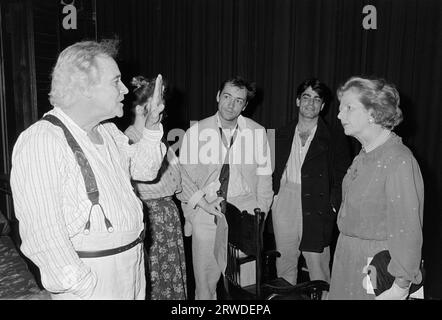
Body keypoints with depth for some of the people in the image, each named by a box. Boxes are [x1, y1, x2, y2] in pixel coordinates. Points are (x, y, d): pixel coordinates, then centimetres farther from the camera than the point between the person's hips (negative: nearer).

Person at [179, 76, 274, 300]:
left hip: (246, 213, 0)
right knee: (205, 280, 9)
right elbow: (186, 179, 3)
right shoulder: (196, 133, -3)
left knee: (247, 281, 5)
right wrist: (190, 216, 2)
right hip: (206, 213, 0)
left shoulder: (257, 133, -2)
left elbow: (264, 177, 3)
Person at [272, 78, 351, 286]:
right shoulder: (281, 135, 11)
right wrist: (273, 194, 5)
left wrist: (332, 206, -10)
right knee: (284, 264, 14)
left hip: (315, 209, -3)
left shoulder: (333, 139, 0)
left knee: (318, 266, 2)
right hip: (283, 205, 4)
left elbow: (342, 179, -1)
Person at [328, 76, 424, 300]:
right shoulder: (364, 156, 4)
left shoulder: (399, 161, -22)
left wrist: (401, 285, -18)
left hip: (376, 266, -7)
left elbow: (407, 231, -21)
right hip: (348, 256, 8)